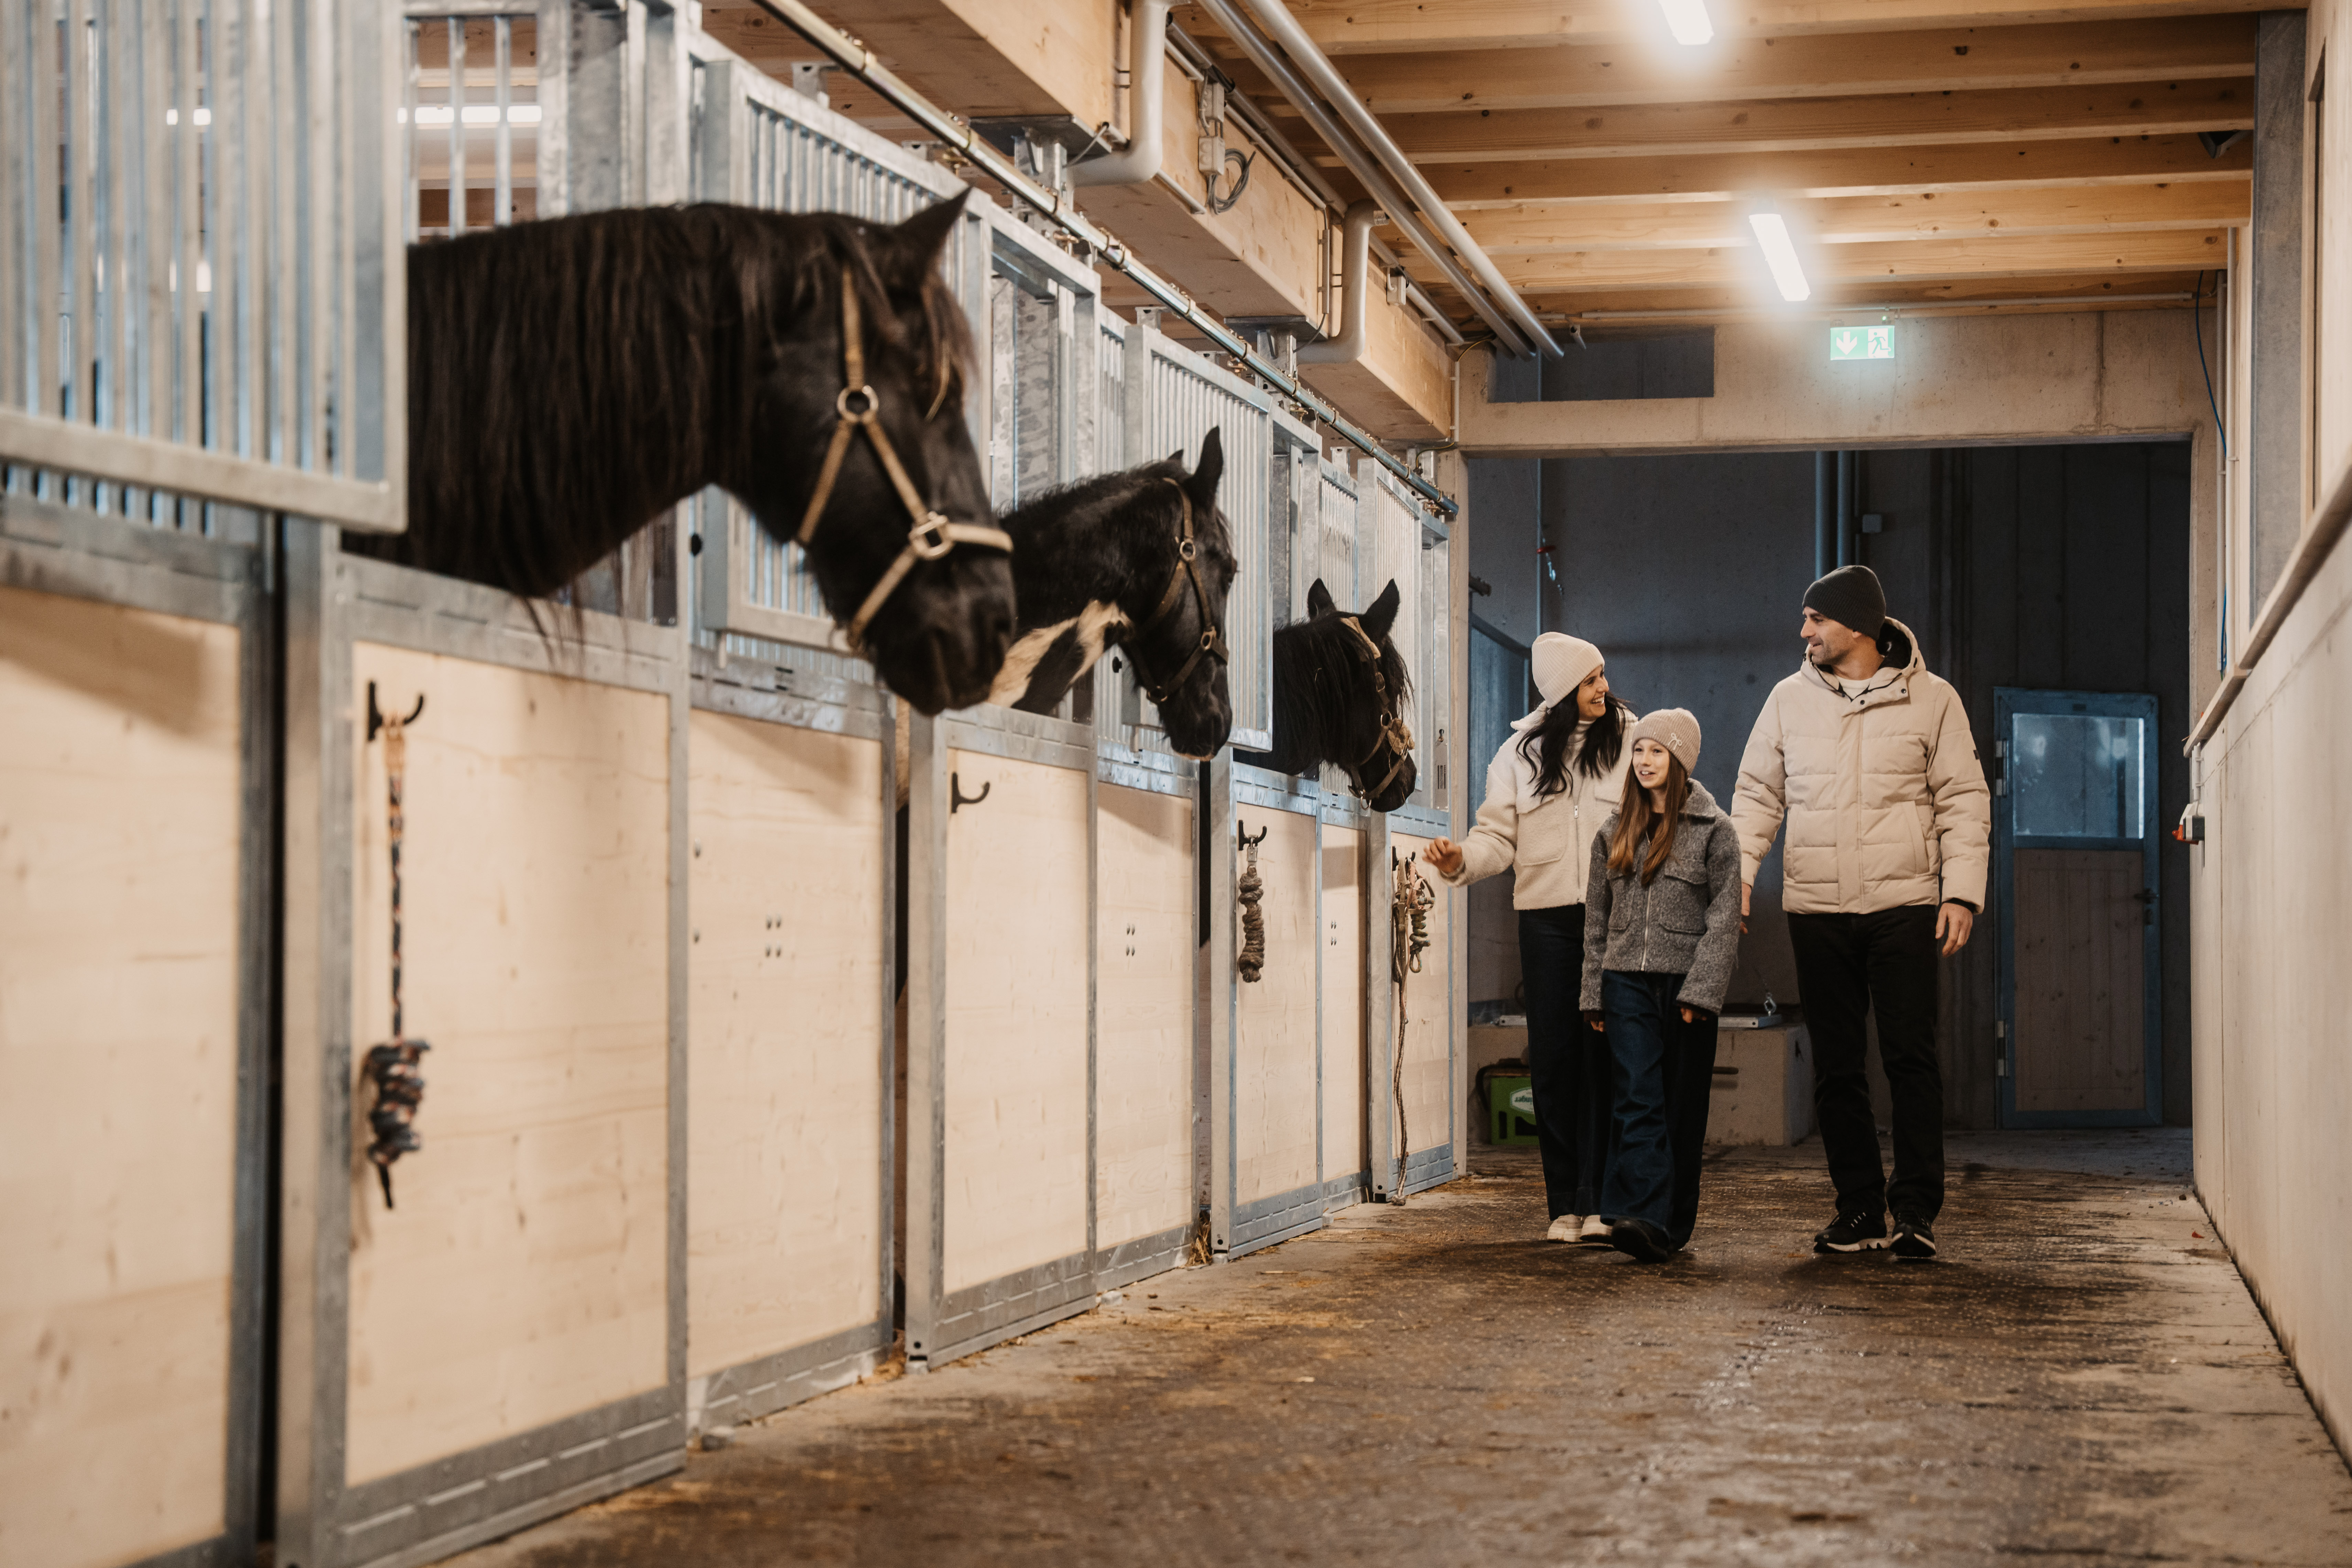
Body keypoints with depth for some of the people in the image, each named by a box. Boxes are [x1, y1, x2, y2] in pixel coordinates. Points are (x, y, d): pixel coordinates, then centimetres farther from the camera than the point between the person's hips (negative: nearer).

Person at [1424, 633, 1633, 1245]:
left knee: (1604, 1053, -7)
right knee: (1553, 1058, 2)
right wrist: (1461, 860, -15)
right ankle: (1565, 1205, 9)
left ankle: (1601, 1203, -6)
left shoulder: (1631, 738, 6)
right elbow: (1499, 837, 6)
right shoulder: (1521, 751, 9)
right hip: (1547, 916, 2)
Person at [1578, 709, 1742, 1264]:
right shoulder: (1616, 832, 13)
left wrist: (1700, 990, -13)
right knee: (1636, 1098, -10)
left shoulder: (1713, 829, 0)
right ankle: (1642, 1216, -18)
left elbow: (1724, 916, -5)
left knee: (1683, 1108, 3)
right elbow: (1597, 917, 15)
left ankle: (1674, 1224, 10)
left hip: (1685, 983, -3)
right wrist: (1594, 993, 10)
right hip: (1627, 982, 3)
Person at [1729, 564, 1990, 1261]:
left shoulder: (1931, 700, 2)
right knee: (1836, 1066, 5)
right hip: (1817, 909, 3)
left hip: (1904, 904, -3)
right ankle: (1859, 1209, 12)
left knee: (1911, 1057, -7)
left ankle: (1916, 1210, -2)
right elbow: (1758, 794, 14)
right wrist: (1736, 871, 0)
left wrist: (1962, 892, -7)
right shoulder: (1790, 699, 10)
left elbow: (1963, 802, 2)